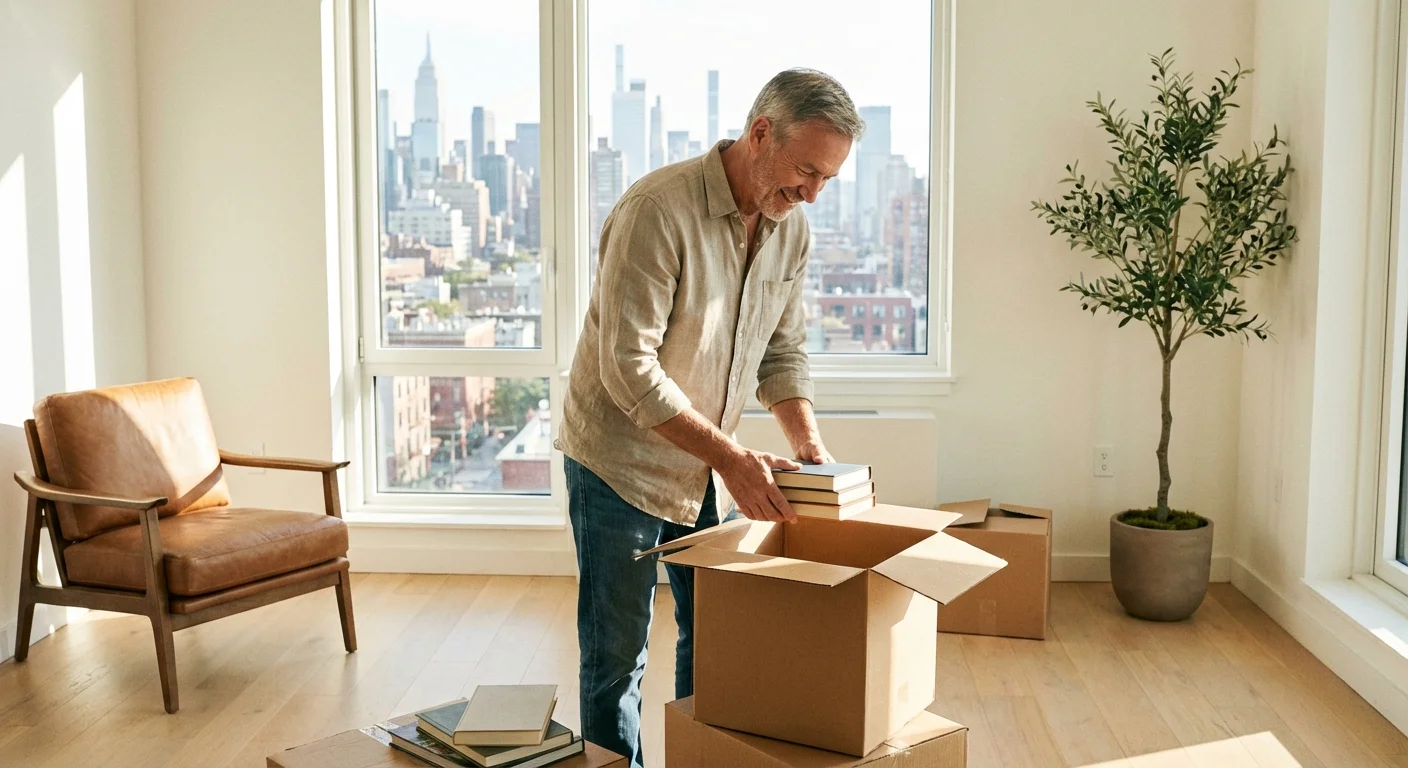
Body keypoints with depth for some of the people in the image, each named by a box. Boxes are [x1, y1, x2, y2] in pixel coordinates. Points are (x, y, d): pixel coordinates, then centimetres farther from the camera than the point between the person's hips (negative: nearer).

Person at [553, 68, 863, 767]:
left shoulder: (791, 230, -1)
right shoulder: (657, 210, -24)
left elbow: (783, 352, 9)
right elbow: (630, 371, -27)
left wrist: (812, 452, -6)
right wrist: (733, 459, -28)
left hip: (710, 469, 7)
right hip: (622, 464, -7)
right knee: (617, 655, 4)